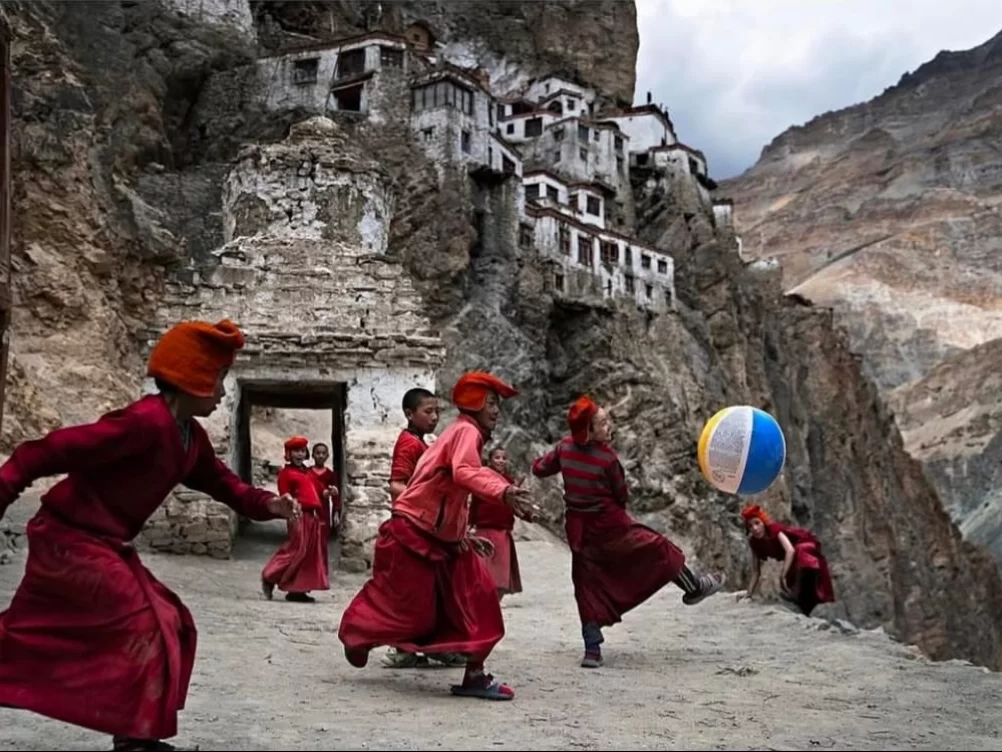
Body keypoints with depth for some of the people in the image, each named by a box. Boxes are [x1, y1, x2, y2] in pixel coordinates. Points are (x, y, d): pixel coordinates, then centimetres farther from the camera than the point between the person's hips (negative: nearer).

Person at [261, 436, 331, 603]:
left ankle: (298, 590, 11)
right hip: (299, 515, -8)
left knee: (310, 553, 6)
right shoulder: (286, 472, -1)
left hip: (311, 515, 8)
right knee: (297, 550, -10)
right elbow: (285, 496, -7)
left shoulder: (308, 473, 20)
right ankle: (270, 578, 4)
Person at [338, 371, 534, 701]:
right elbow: (464, 472, -38)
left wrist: (465, 537, 16)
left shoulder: (461, 434, 17)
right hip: (412, 534, -10)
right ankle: (357, 632, 29)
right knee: (411, 609, 0)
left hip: (441, 537, 10)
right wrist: (502, 490, -52)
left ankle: (474, 676, 1)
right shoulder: (466, 431, -14)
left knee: (477, 599, 0)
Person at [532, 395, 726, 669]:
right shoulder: (608, 458, -19)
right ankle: (695, 587, 34)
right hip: (610, 524, -5)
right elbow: (622, 496, -6)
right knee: (658, 549, 15)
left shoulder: (564, 448, -5)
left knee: (589, 589, 10)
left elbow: (539, 468, 9)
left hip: (577, 528, 6)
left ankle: (592, 650, 8)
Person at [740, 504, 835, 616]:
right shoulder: (754, 542, -15)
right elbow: (756, 572, -10)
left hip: (806, 548, -8)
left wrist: (782, 576, -56)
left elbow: (790, 550, -50)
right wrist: (749, 595, -14)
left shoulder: (774, 529, -33)